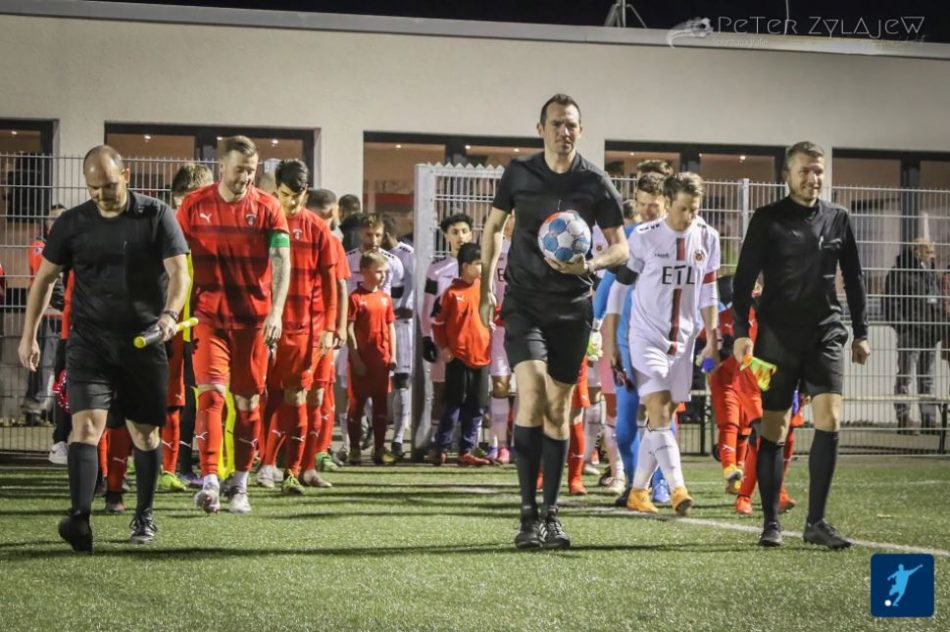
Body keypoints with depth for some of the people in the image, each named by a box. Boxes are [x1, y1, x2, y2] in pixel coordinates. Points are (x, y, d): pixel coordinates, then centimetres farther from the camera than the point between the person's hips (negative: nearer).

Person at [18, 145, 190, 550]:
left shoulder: (156, 217, -2)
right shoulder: (72, 223, 2)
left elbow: (179, 272, -8)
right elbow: (45, 278, 11)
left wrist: (170, 313, -27)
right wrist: (29, 335, 7)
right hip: (90, 339, 0)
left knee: (144, 431, 9)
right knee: (86, 423, -16)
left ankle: (144, 517, 24)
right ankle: (79, 519, -25)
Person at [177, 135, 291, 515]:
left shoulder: (267, 208, -1)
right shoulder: (194, 206, 1)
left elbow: (281, 262, -9)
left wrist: (276, 311, -22)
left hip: (254, 320, 1)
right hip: (209, 317, -1)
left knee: (248, 402, 7)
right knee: (211, 393, -14)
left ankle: (240, 486, 17)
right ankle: (209, 481, -20)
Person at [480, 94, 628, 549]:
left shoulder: (595, 183, -1)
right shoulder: (519, 174, 1)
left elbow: (620, 247, 4)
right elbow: (493, 227, 14)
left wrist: (590, 265, -17)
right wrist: (486, 286, 8)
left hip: (573, 306, 1)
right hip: (524, 301, -1)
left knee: (558, 407, 5)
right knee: (532, 392, -18)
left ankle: (551, 514, 14)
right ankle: (528, 515, -15)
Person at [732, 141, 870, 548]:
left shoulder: (837, 219, 9)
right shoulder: (767, 220, 0)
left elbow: (853, 278, 16)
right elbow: (744, 278, -2)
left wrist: (861, 332, 13)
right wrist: (740, 332, -10)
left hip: (826, 334, 2)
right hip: (777, 335, -2)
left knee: (830, 419, -11)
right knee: (774, 428, 0)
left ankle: (816, 522, -4)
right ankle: (771, 522, 8)